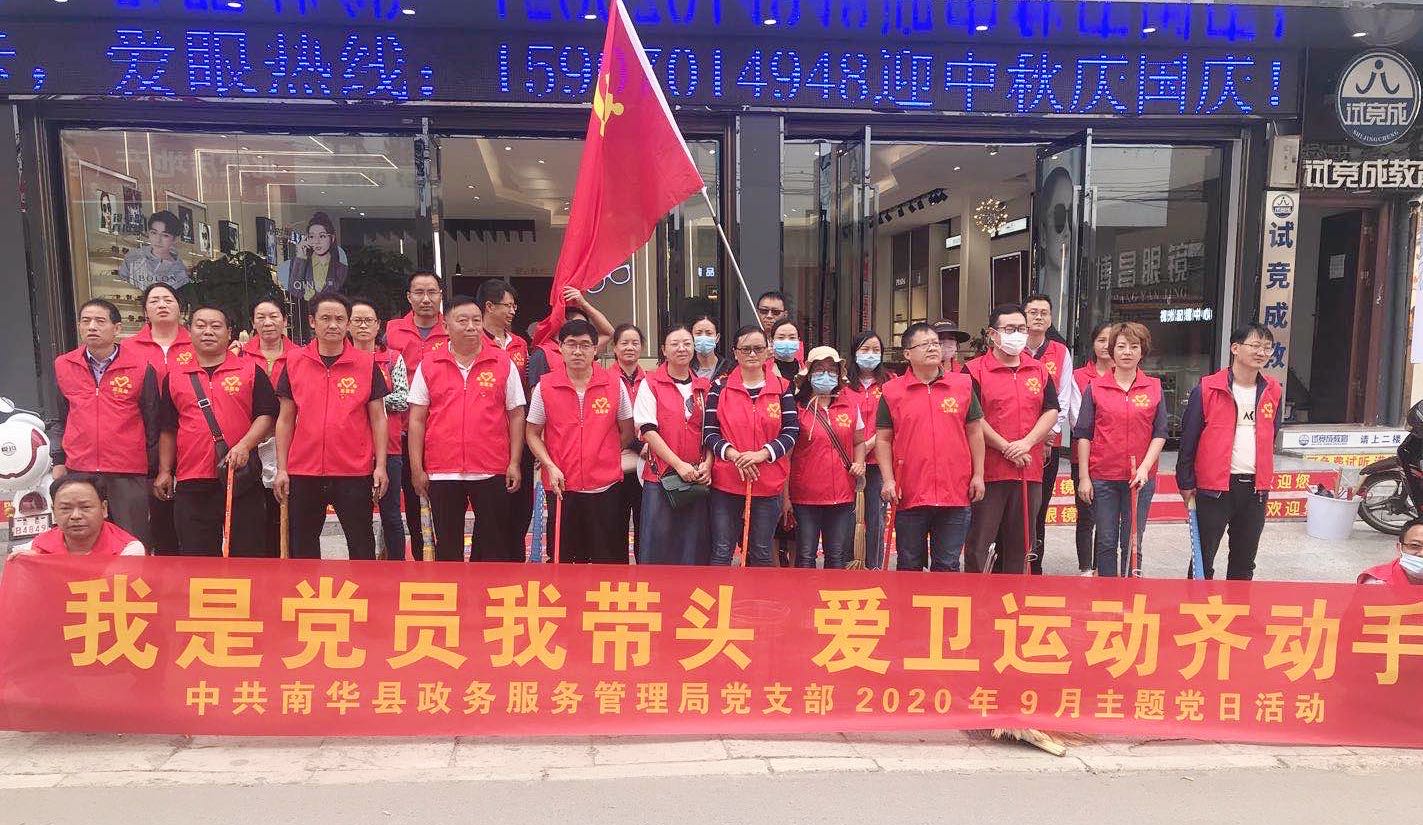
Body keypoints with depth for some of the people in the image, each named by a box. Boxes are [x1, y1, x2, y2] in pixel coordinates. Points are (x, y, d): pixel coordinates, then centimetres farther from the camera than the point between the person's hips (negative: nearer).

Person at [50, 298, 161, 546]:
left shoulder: (141, 367, -2)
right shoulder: (63, 366, 8)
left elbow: (152, 423, 1)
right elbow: (62, 419, 18)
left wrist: (154, 471, 2)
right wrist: (58, 461, 11)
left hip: (129, 473, -3)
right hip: (78, 471, 3)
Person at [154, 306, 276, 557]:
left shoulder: (250, 371, 5)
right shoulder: (174, 377, 13)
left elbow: (266, 415, 0)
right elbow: (168, 429, 16)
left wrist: (245, 445, -15)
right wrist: (164, 471, 10)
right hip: (191, 483, 2)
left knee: (249, 554, 2)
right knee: (196, 558, 7)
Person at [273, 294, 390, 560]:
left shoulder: (367, 364, 1)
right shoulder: (295, 362, 5)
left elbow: (377, 418, 3)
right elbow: (285, 419, 8)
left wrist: (380, 466, -4)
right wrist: (281, 469, 3)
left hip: (355, 472, -2)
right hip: (303, 472, 2)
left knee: (362, 547, 5)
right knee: (303, 548, 13)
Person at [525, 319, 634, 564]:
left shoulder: (615, 385, 1)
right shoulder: (545, 387, 0)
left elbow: (627, 431, 10)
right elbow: (532, 433, 6)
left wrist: (602, 456, 5)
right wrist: (550, 466, -6)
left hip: (606, 486, 0)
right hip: (562, 487, 0)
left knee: (610, 562, 4)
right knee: (561, 558, 8)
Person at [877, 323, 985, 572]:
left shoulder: (963, 385, 6)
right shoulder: (892, 391, 2)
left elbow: (974, 431, 9)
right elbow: (883, 439, 4)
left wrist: (978, 475, 5)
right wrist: (888, 480, -5)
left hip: (955, 494, 1)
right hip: (909, 494, -1)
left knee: (947, 565, 9)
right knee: (909, 566, 10)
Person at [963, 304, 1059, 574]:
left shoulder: (1039, 370, 13)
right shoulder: (975, 370, -3)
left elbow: (1051, 411, 7)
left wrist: (1026, 443, -9)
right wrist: (1007, 448, -13)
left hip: (1030, 471, 5)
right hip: (988, 470, -4)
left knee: (1020, 542, 12)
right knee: (978, 541, 0)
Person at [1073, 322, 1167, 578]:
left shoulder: (1154, 388, 4)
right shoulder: (1095, 387, 1)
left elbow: (1160, 434, 3)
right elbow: (1083, 435, 1)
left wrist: (1145, 467, -11)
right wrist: (1084, 478, -4)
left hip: (1141, 478, 1)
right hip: (1103, 477, 0)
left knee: (1133, 542, 8)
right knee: (1106, 541, 7)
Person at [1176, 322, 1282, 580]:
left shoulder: (1271, 391, 7)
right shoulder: (1207, 389, -8)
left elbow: (1270, 436, 19)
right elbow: (1188, 439, -5)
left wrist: (1264, 478, 18)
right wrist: (1186, 484, -4)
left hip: (1256, 487, 5)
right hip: (1214, 485, -4)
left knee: (1245, 561, 15)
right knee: (1203, 558, 2)